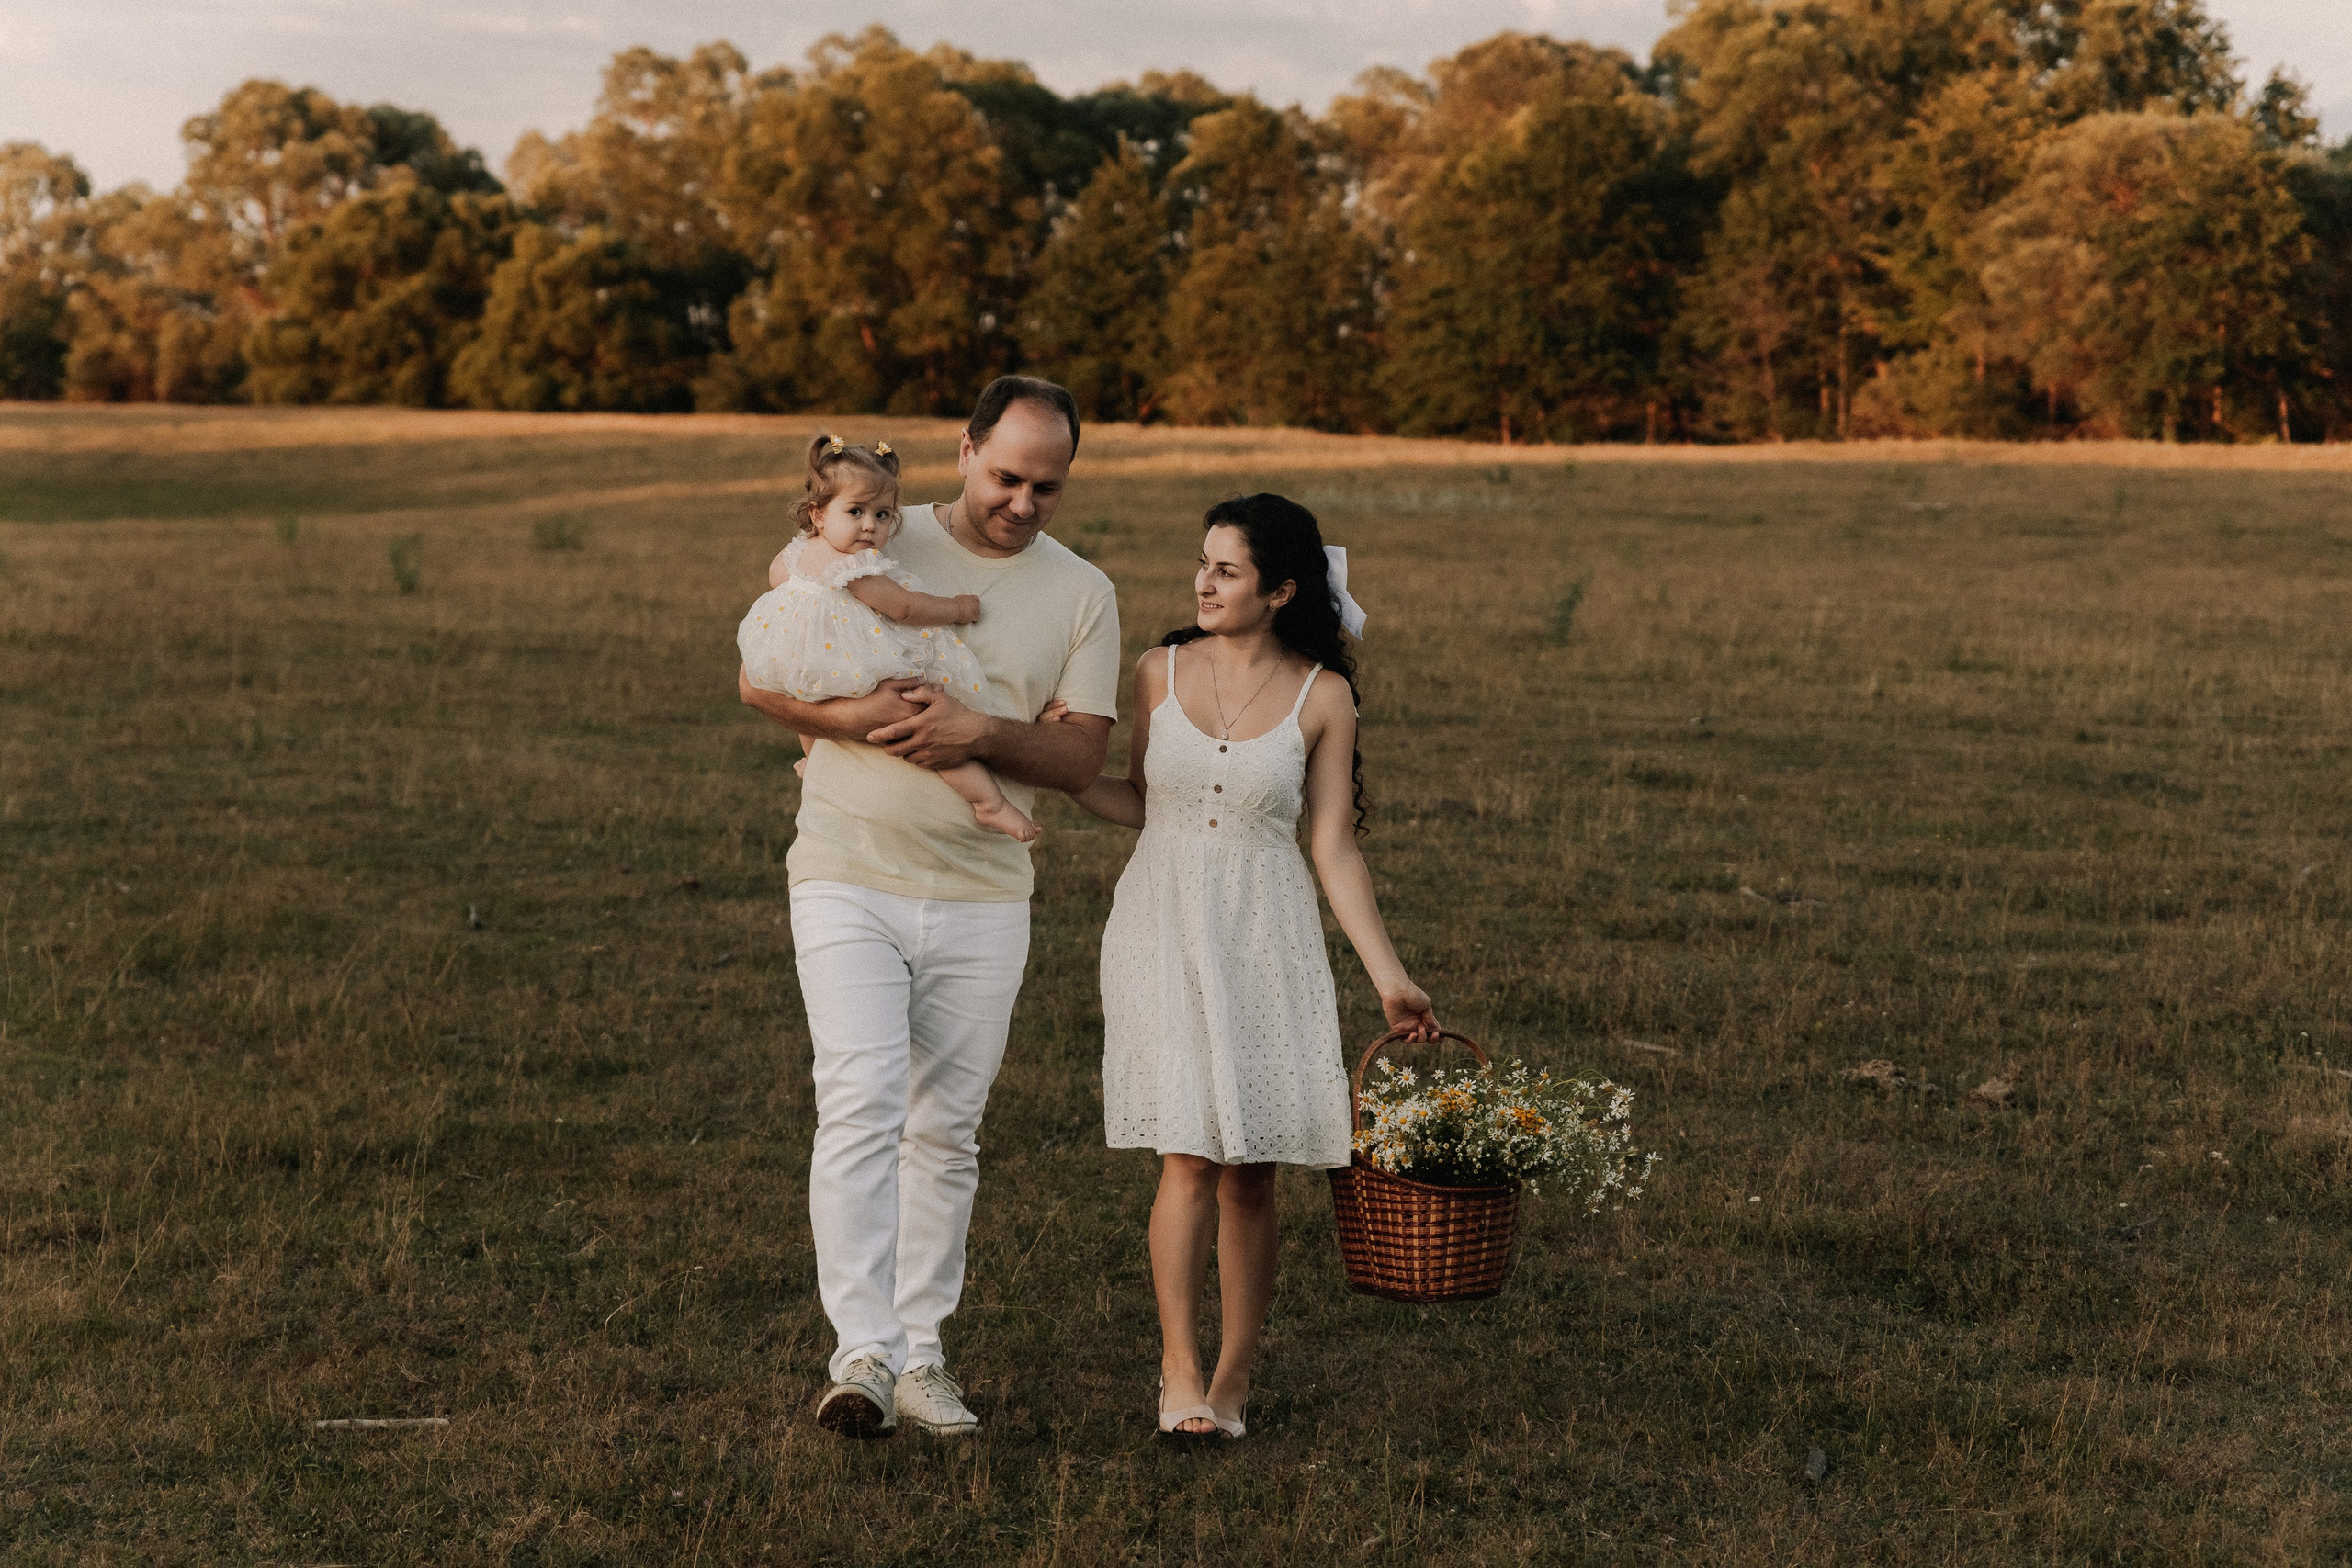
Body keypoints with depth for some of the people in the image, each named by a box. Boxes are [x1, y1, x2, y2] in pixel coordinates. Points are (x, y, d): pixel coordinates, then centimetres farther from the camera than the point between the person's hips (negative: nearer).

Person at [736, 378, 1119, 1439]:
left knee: (946, 1131, 8)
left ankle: (920, 1354, 18)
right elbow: (758, 680, 1)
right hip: (848, 881, -2)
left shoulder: (1082, 595, 6)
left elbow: (1083, 755, 1)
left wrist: (984, 732, -18)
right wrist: (855, 717, -17)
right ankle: (863, 1353, -18)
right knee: (862, 1104, -15)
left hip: (981, 897, 3)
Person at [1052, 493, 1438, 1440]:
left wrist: (1387, 975, -3)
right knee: (1190, 1154, -10)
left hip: (1265, 937, 0)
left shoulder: (1321, 697, -1)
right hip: (1164, 926, 0)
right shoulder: (1161, 672, 4)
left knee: (1251, 1168, 1)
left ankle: (1232, 1379, 13)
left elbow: (1335, 847, 1)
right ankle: (1179, 1372, -3)